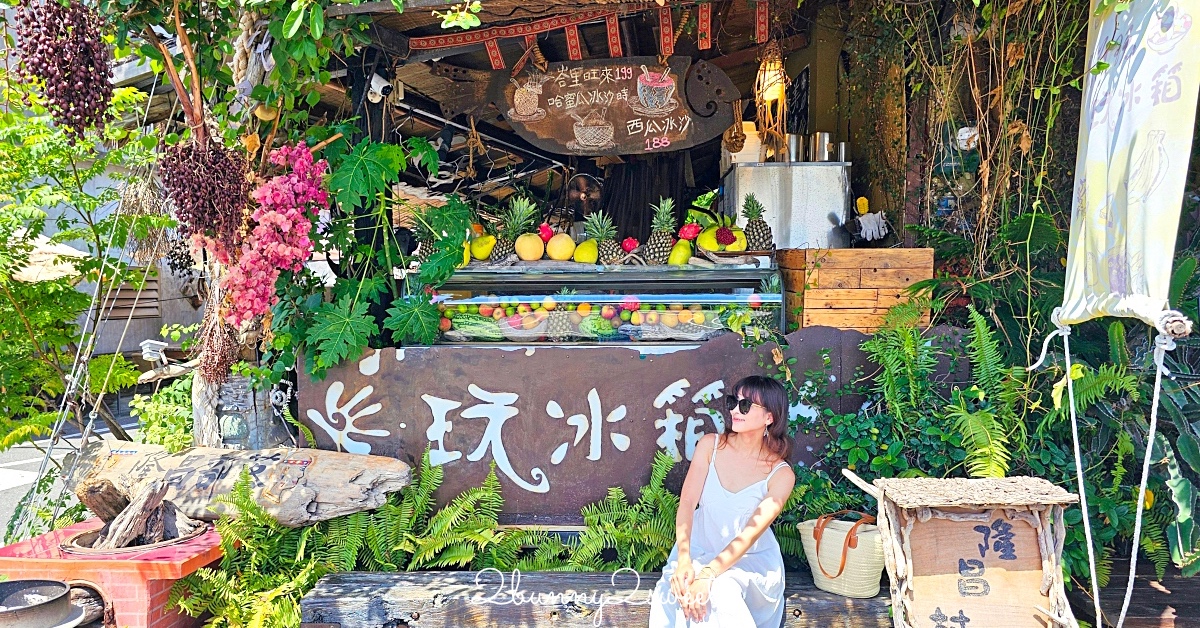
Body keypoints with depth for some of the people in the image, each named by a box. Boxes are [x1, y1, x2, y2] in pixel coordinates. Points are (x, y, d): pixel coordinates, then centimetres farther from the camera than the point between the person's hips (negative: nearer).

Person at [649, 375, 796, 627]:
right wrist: (683, 560, -30)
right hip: (699, 549, 2)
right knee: (680, 591, -28)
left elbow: (751, 532, -22)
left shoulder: (781, 474, -12)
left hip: (751, 559, -2)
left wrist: (707, 575, -35)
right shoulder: (710, 445, -6)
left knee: (719, 590, -32)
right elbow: (687, 502, -14)